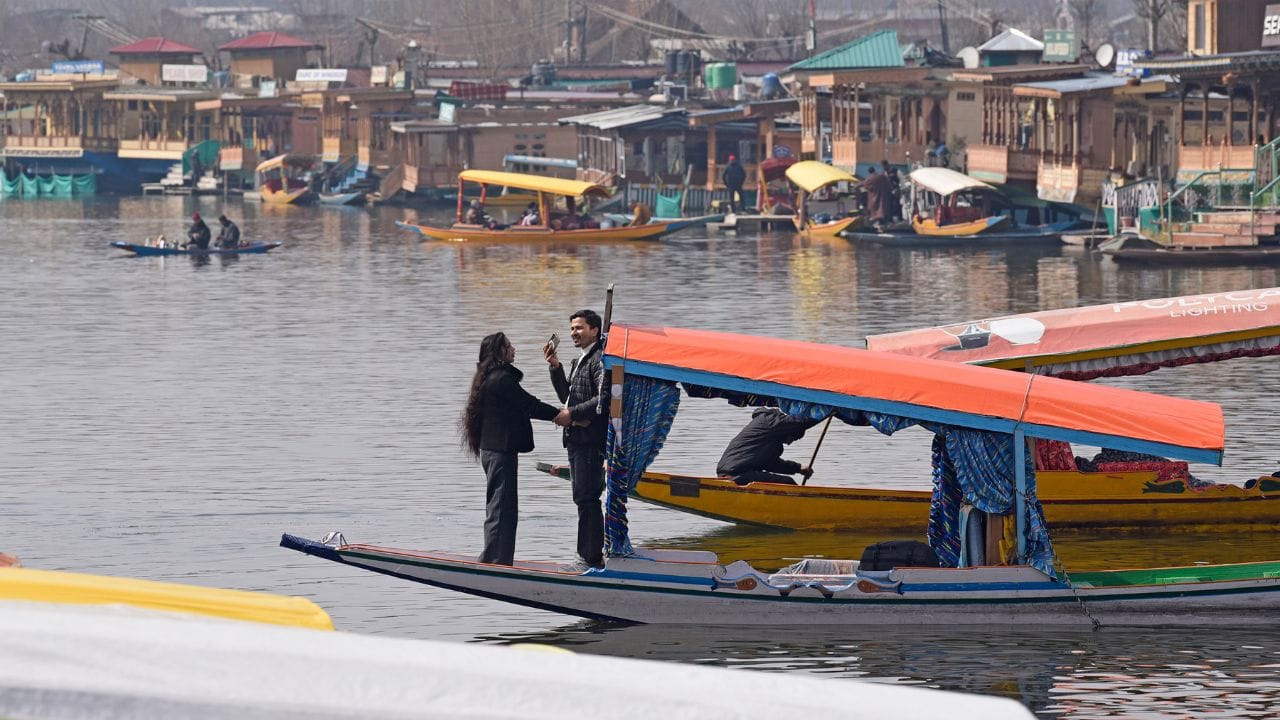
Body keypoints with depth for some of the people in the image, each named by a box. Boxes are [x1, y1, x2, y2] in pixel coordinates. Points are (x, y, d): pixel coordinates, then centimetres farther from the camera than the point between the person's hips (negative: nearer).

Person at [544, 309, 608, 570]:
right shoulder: (579, 362, 21)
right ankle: (588, 555, 18)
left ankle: (592, 557, -10)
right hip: (576, 439, 10)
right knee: (582, 498, 12)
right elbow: (566, 396, 22)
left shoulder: (600, 360, -12)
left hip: (591, 439, -10)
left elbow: (604, 398, -21)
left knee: (587, 497, -11)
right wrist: (556, 367, 12)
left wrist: (572, 414, -17)